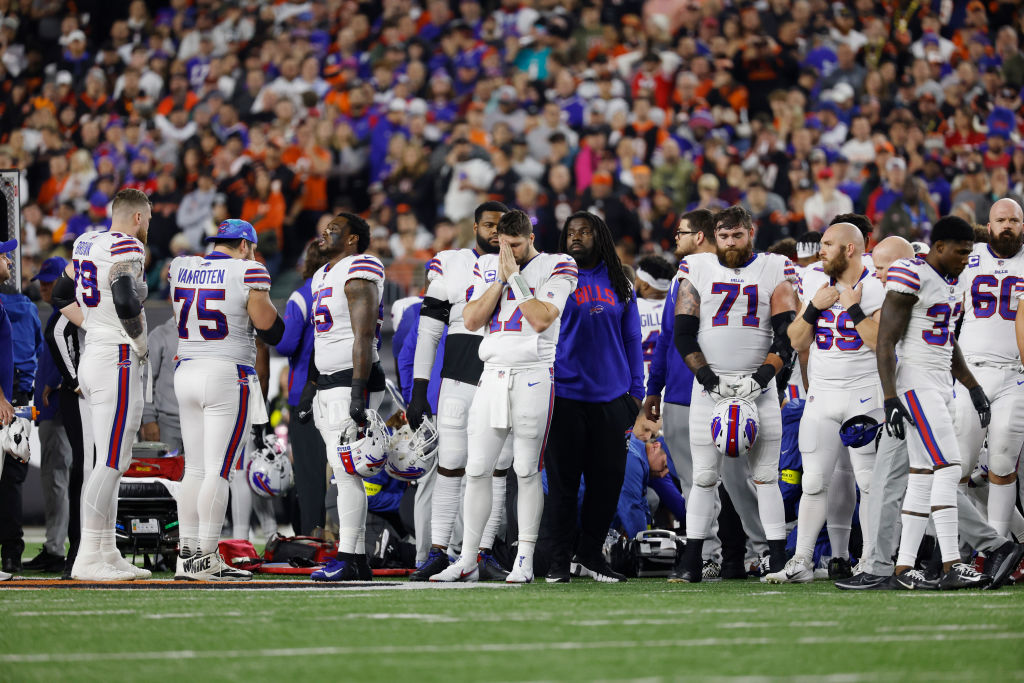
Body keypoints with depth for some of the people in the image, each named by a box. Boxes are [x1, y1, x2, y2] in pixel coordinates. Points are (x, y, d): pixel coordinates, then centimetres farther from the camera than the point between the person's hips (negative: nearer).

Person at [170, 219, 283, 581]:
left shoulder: (181, 268, 7)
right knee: (218, 470, -5)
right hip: (228, 378, -6)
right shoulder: (248, 273, -9)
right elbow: (271, 330, -6)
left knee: (195, 469, 11)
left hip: (187, 373, 6)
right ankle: (207, 560, -6)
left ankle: (186, 555, 10)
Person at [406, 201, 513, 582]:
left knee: (496, 470, 2)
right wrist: (418, 391, -1)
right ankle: (438, 552, 4)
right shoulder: (450, 266, 5)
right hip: (458, 380, -1)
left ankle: (484, 554, 7)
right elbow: (428, 332, 5)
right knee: (450, 467, -2)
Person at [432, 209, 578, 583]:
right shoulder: (487, 266, 13)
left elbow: (542, 320, -14)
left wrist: (515, 275, -10)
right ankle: (468, 561, 5)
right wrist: (501, 279, -4)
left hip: (533, 378, -4)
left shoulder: (555, 267, -1)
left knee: (527, 470, -3)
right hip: (493, 376, 4)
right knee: (477, 470, 1)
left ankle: (524, 562, 1)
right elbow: (471, 321, 2)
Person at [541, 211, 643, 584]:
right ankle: (559, 559, 7)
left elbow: (631, 340, 15)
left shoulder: (619, 286, 12)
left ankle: (590, 553, 16)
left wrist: (636, 392, 9)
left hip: (610, 397, 3)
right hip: (565, 395, -3)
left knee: (608, 479, 4)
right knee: (563, 481, 0)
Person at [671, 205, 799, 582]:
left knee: (766, 475, -2)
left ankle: (779, 561, -1)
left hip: (759, 385, 0)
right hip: (709, 385, 0)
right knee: (704, 475, -1)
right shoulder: (697, 269, 5)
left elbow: (786, 335, -2)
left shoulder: (775, 269, 3)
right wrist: (710, 380, -9)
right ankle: (691, 563, 3)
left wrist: (761, 379, -14)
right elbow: (684, 335, 2)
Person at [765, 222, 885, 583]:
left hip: (864, 393, -4)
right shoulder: (816, 280, 9)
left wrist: (854, 309, -17)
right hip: (821, 395, 4)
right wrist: (814, 307, -4)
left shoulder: (877, 287, -7)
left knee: (870, 479, -4)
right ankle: (801, 562, 4)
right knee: (815, 481, 2)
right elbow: (798, 342, 10)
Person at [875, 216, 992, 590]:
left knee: (924, 477, 8)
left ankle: (904, 567, 10)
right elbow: (885, 343, -17)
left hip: (940, 385, 9)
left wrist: (973, 388, 22)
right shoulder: (910, 278, -15)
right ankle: (951, 566, -17)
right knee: (948, 468, -15)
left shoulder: (952, 282, 14)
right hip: (915, 383, -9)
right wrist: (891, 399, -22)